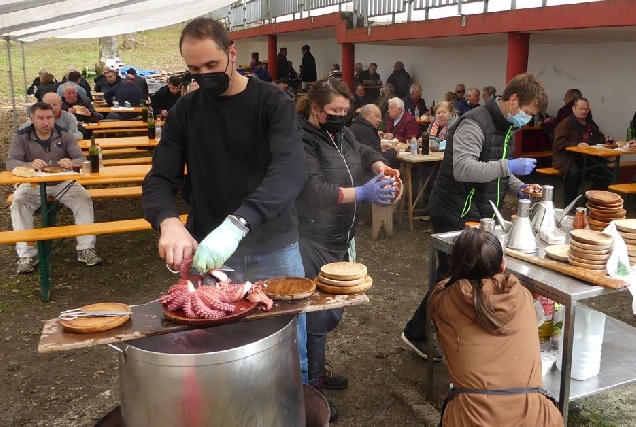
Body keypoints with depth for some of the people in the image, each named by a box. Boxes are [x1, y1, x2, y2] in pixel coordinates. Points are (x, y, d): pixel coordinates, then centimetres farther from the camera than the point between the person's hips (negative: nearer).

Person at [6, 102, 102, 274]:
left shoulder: (64, 136, 1)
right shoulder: (21, 137, -1)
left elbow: (81, 159, -8)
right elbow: (10, 163, -14)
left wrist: (71, 163, -34)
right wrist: (30, 165, -37)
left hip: (63, 182, 1)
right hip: (32, 184, -1)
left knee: (84, 199, -24)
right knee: (18, 203, -29)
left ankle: (86, 249, -18)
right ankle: (26, 255, -22)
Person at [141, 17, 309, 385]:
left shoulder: (273, 102, -8)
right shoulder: (185, 111, 2)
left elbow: (292, 171, -25)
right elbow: (159, 181, -4)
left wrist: (237, 223, -41)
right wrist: (169, 222, -28)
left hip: (274, 248, -1)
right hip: (209, 251, 2)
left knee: (291, 355, 11)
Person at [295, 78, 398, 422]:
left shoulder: (340, 133, 9)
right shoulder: (301, 140, -18)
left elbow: (364, 152, 23)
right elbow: (314, 191, -27)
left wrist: (379, 166, 0)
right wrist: (362, 193, -33)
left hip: (339, 238, 9)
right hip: (313, 242, -9)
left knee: (332, 312, 18)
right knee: (318, 316, -3)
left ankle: (316, 371, 36)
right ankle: (308, 389, 12)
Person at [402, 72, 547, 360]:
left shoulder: (506, 127, 13)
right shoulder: (475, 123, -19)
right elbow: (462, 169, -31)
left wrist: (516, 185, 6)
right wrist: (509, 167, -30)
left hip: (480, 215, 9)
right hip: (456, 215, -9)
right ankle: (416, 334, 17)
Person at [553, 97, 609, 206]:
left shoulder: (591, 124, 21)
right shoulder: (565, 124, -3)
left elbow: (600, 139, 32)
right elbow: (559, 143, -14)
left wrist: (606, 141, 8)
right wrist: (577, 145, -26)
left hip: (588, 159, 7)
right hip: (568, 159, -7)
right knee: (574, 173, -36)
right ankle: (569, 206, -23)